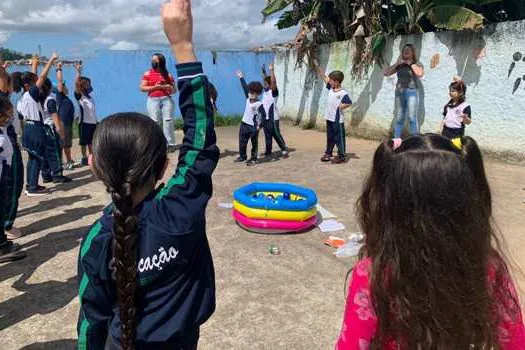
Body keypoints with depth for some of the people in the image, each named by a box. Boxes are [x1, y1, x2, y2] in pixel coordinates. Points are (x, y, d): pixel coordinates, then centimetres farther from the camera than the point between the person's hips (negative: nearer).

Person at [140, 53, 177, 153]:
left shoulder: (168, 75, 9)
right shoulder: (147, 74, 8)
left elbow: (174, 90, 13)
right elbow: (142, 88, 2)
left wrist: (169, 87, -9)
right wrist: (154, 87, -9)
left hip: (166, 99, 0)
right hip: (153, 100, 0)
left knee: (168, 121, -5)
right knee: (155, 122, -1)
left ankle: (170, 144, -2)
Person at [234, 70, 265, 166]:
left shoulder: (259, 104, -15)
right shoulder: (248, 99, 3)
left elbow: (263, 115, -15)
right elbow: (245, 87, 9)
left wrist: (259, 125, -21)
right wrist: (241, 78, 12)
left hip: (253, 127, -7)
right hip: (244, 124, 7)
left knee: (254, 143, 5)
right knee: (242, 142, 12)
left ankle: (254, 158, 14)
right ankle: (242, 156, 26)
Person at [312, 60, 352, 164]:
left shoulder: (343, 93, -16)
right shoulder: (330, 88, 6)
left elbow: (349, 103, -22)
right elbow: (324, 77, 10)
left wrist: (339, 107, -16)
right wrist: (317, 67, 7)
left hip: (337, 120, -8)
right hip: (329, 118, 8)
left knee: (339, 138, 1)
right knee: (329, 137, 18)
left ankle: (341, 156, 9)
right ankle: (328, 153, 29)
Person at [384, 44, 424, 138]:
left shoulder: (417, 63, 3)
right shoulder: (399, 65, 13)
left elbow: (420, 74, -17)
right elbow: (386, 73, 7)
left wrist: (411, 63, -6)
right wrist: (396, 63, 0)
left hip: (411, 92, -4)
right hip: (399, 92, 4)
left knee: (412, 118, -12)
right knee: (399, 119, 7)